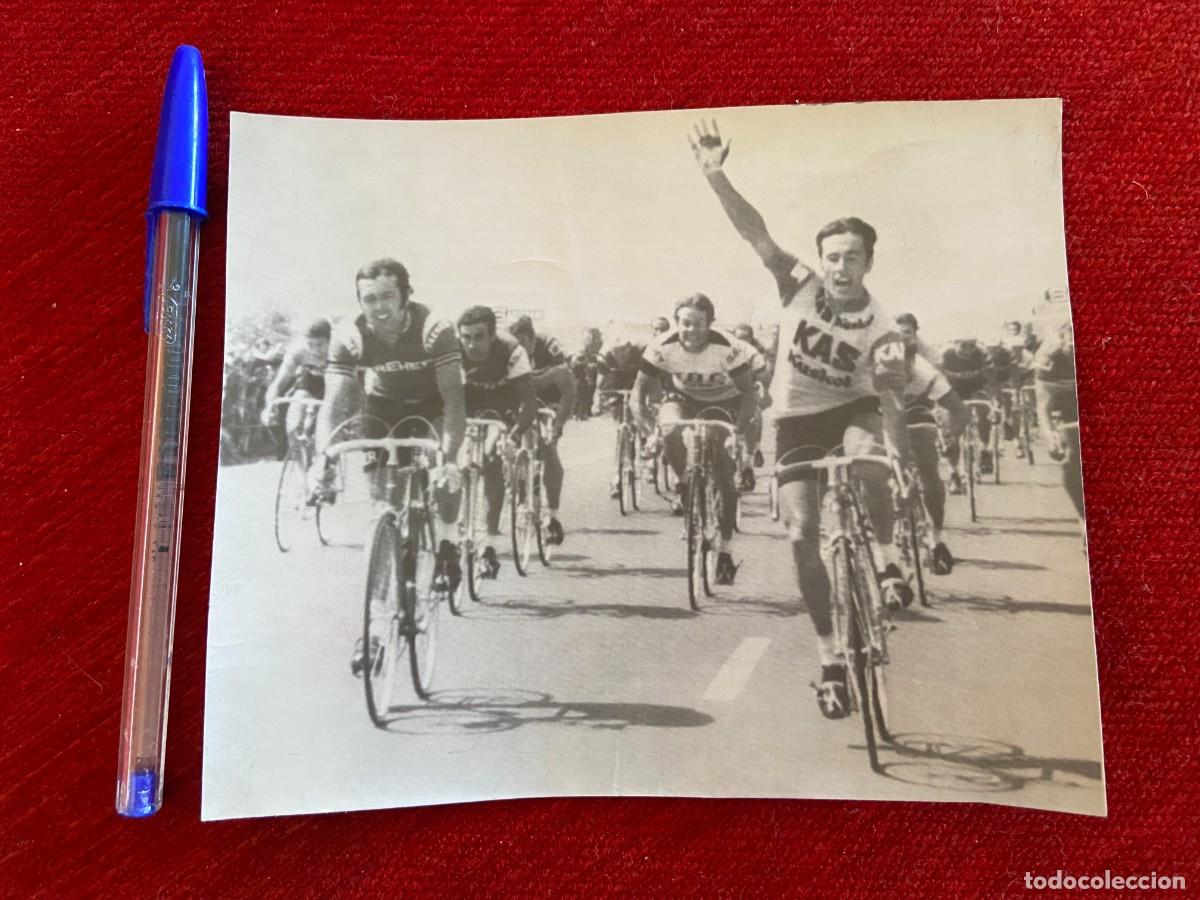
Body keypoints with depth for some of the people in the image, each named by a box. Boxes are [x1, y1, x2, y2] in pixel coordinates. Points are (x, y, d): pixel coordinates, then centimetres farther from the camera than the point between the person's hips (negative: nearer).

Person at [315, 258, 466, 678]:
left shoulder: (435, 330, -32)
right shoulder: (348, 337, -25)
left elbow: (454, 399, -36)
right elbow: (334, 403, -29)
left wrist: (450, 458, -50)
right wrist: (322, 459, -44)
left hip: (432, 406, -1)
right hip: (385, 408, 2)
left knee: (443, 474, -29)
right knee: (382, 502, -7)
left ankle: (444, 546, 5)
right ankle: (378, 620, -1)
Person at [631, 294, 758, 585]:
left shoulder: (729, 348, -29)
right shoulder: (662, 347, -25)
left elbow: (747, 392, -20)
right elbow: (638, 393, -19)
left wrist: (740, 431, -34)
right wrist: (647, 429, -35)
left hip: (723, 403, -1)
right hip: (681, 399, 1)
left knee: (724, 473, -12)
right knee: (671, 432, -35)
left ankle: (725, 549, 3)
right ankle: (682, 482, -2)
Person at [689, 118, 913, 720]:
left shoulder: (882, 332, -14)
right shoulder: (800, 287, -11)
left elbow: (889, 401, -21)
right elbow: (755, 232, -20)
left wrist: (901, 458, -36)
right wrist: (715, 175, -32)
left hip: (850, 411, -1)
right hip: (796, 421, 1)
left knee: (867, 453, -39)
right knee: (801, 536, -8)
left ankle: (888, 558, -13)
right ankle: (830, 658, 4)